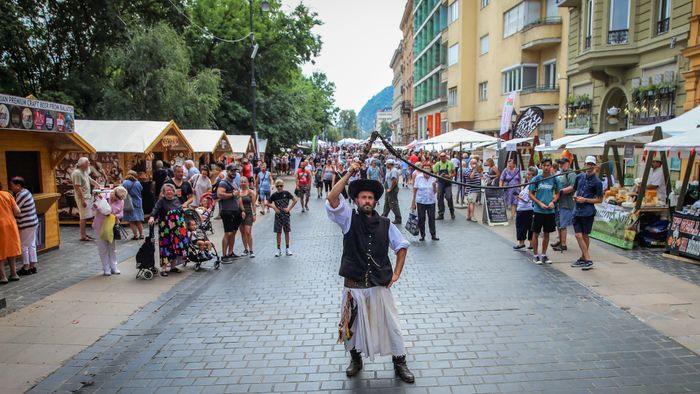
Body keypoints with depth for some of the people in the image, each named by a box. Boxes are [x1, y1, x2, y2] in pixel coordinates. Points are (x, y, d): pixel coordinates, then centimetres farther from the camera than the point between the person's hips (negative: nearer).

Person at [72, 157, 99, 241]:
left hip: (88, 197, 9)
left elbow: (91, 181, 26)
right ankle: (82, 236, -3)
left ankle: (85, 234, 17)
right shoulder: (77, 173, -15)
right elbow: (77, 188, -20)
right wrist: (82, 200, -22)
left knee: (85, 217, 11)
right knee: (84, 217, -7)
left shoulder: (85, 172, 14)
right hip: (82, 198, -9)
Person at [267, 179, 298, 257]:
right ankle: (279, 250, 12)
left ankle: (287, 249, 15)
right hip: (278, 215, 1)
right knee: (278, 233, 4)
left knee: (287, 232, 6)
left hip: (286, 214, -1)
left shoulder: (286, 193, -4)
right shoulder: (274, 195, 0)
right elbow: (268, 203, 5)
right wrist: (274, 207, -10)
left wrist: (289, 208, -8)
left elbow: (295, 200, -4)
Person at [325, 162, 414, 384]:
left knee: (390, 325, 11)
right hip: (353, 287, -1)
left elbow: (402, 246, 12)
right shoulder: (348, 219, -5)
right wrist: (349, 174, -24)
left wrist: (397, 273, 3)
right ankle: (356, 359, 42)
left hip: (379, 286, 1)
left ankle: (399, 363, 31)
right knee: (352, 325, 17)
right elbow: (331, 199, -21)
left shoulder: (385, 224, 1)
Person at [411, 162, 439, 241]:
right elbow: (415, 190, 0)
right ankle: (422, 235, 17)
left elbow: (435, 192, 1)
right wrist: (413, 202, 0)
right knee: (421, 218, 4)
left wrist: (434, 185, -19)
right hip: (420, 202, -1)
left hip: (431, 201, 1)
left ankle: (433, 235, 12)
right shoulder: (418, 177, -4)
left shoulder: (434, 178, 0)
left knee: (432, 218, 2)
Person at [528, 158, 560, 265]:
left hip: (550, 211, 3)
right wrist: (540, 203, -13)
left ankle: (544, 255, 23)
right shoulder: (536, 179, -5)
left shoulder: (554, 179, 2)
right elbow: (531, 194, -2)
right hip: (538, 210, -2)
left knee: (546, 233, 11)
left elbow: (557, 193, 11)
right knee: (536, 233, 3)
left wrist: (553, 202, -8)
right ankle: (535, 255, 15)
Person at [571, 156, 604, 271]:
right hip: (577, 210, 5)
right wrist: (575, 196, 2)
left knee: (585, 235, 2)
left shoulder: (597, 182, -5)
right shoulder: (579, 177, 8)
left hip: (588, 212, -5)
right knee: (578, 235, 1)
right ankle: (587, 259, 8)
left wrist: (585, 200, -13)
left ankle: (583, 258, 12)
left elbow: (599, 200, -3)